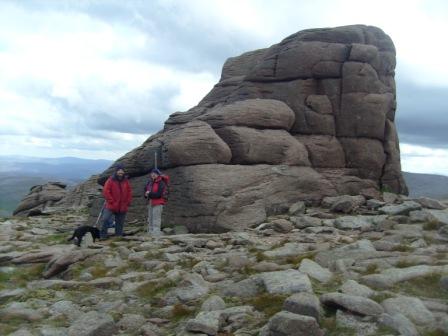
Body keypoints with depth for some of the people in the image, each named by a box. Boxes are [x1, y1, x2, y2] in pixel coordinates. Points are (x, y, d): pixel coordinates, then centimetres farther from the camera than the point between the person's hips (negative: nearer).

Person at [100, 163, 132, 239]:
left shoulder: (126, 181, 7)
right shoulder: (110, 180, -5)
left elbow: (129, 192, 11)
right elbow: (105, 191, -9)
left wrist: (127, 202, 2)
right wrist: (111, 201, -12)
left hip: (123, 207, 4)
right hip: (111, 206, -3)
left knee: (120, 223, 11)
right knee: (105, 219, -13)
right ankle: (102, 236, -3)